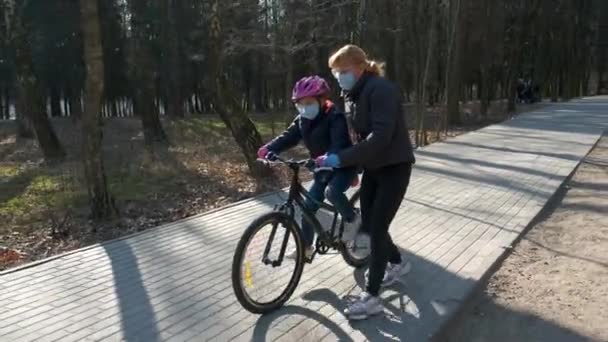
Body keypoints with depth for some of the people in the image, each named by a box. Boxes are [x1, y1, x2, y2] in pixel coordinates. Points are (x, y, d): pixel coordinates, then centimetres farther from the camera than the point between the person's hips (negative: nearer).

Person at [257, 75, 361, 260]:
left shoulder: (335, 117, -21)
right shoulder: (302, 120, 1)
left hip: (344, 165, -7)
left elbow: (339, 143, -35)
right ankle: (306, 247, 18)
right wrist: (269, 149, -27)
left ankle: (352, 219, -6)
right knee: (309, 205, 3)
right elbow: (288, 137, -9)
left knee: (332, 191, -35)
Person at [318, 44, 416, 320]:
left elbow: (381, 135, -31)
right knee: (368, 223, 12)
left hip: (394, 167, -8)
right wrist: (353, 166, 9)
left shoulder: (381, 89, -21)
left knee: (377, 227, -9)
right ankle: (397, 263, 37)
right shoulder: (353, 95, 7)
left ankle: (371, 297, 2)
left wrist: (342, 159, -35)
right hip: (373, 166, 8)